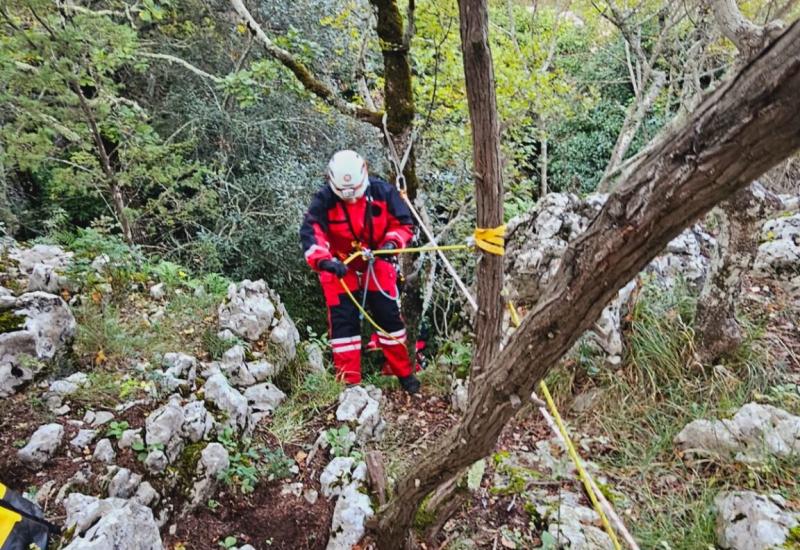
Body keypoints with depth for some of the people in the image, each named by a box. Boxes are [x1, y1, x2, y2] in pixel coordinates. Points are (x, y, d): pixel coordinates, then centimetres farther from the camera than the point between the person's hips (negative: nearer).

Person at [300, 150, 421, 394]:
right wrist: (323, 260, -48)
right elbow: (311, 232, -30)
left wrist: (391, 243, -28)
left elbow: (404, 223, -9)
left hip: (376, 262, 1)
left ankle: (404, 373, 20)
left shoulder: (383, 192, -15)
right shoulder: (324, 199, -20)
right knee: (343, 320, -4)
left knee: (389, 315, 3)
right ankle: (349, 380, 8)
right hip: (340, 266, -1)